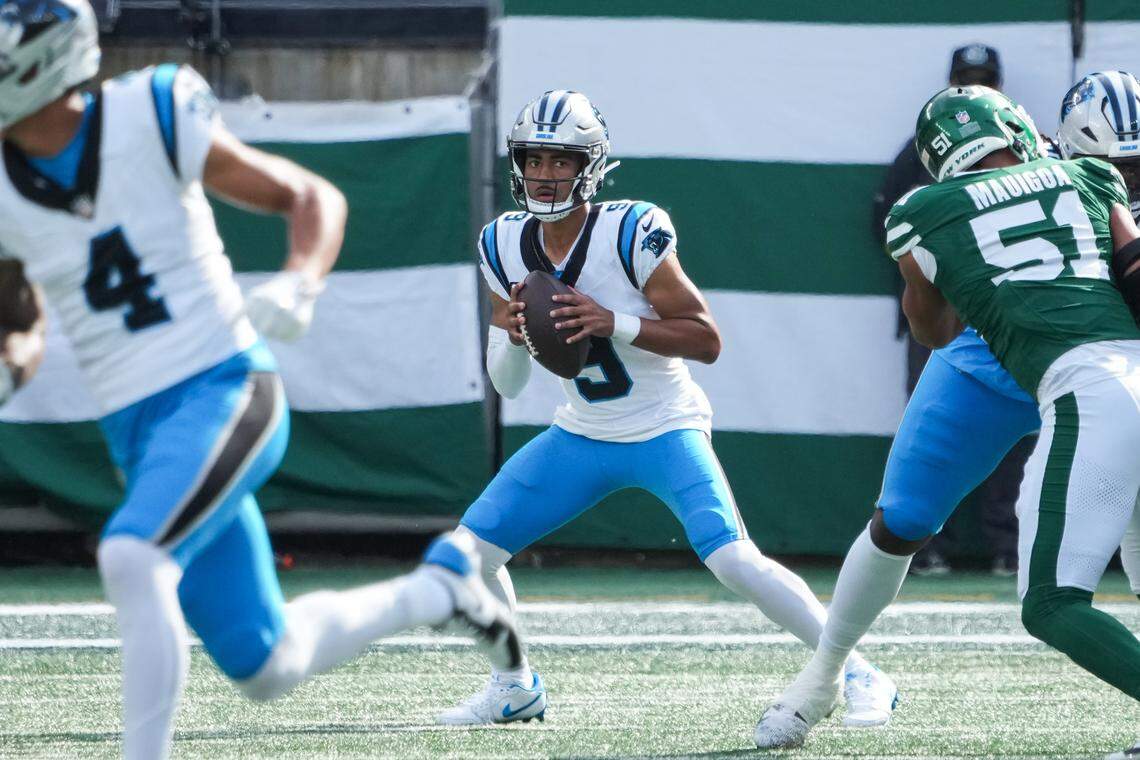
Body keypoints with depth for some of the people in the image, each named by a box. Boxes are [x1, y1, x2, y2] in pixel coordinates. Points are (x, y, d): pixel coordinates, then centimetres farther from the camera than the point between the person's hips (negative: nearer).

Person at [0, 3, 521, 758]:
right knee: (269, 669, 7)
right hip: (136, 432, 5)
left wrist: (299, 285, -21)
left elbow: (313, 197, -1)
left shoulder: (151, 120, -8)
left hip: (224, 391, -5)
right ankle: (438, 588, 32)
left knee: (131, 558, -32)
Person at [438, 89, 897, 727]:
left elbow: (706, 340, -19)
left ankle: (860, 677, -11)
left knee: (733, 560, -23)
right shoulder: (507, 245, -3)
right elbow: (506, 384, 4)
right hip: (581, 437, 6)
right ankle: (515, 689, 23)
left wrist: (614, 323, -30)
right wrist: (511, 335, -19)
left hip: (665, 432, -6)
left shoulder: (633, 233, -20)